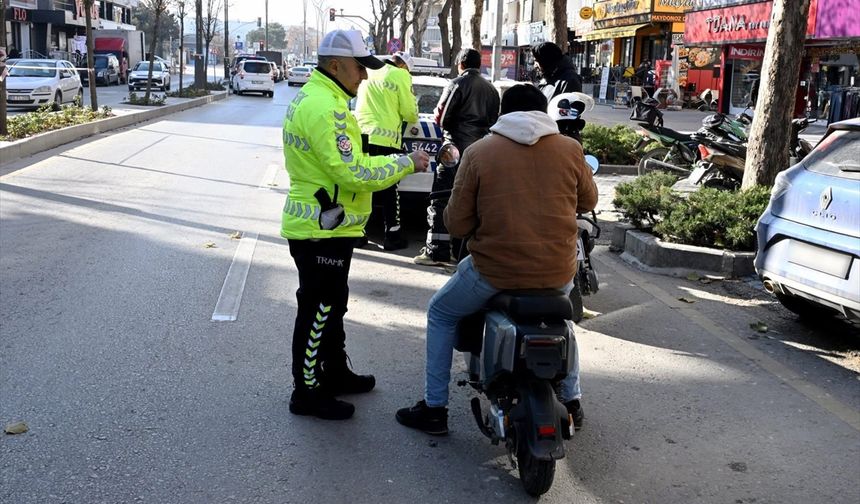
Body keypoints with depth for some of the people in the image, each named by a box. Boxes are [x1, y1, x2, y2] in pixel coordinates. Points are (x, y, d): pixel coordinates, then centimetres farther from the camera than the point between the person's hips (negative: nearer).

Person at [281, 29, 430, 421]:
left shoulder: (312, 97, 14)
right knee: (318, 310, 1)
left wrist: (393, 165, 7)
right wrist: (406, 163, -15)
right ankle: (308, 393, 14)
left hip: (320, 226, 11)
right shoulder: (324, 107, -22)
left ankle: (335, 373, 37)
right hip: (321, 230, -11)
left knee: (331, 305, 21)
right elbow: (353, 173, -26)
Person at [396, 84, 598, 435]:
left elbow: (456, 224, -4)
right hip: (558, 273, 3)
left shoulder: (479, 152, -5)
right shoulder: (570, 149, 0)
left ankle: (434, 409, 25)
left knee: (441, 314, 24)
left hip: (496, 271, -3)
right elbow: (588, 201, 16)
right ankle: (571, 402, 41)